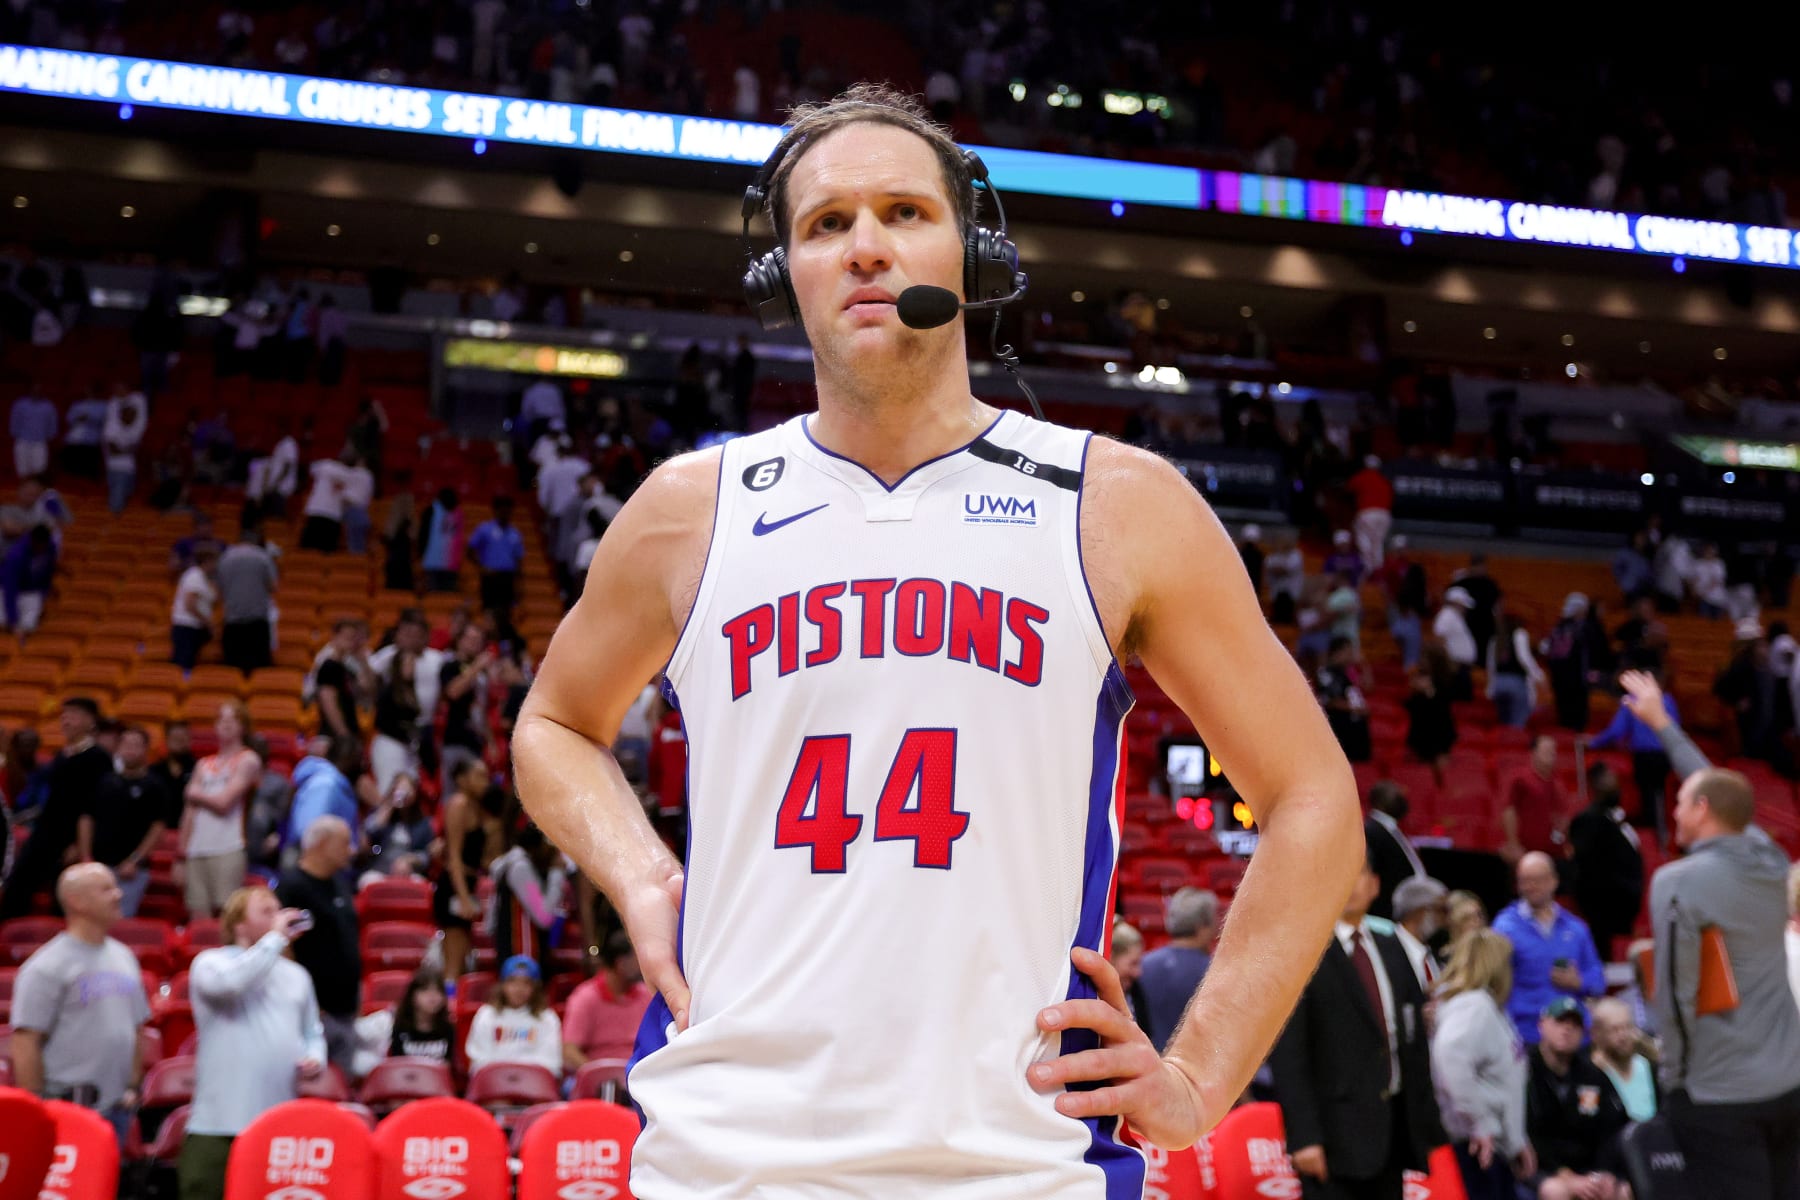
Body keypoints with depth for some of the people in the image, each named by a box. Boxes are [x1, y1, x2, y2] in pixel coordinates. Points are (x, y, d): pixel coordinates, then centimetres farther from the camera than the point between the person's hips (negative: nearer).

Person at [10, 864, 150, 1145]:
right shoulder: (47, 967, -10)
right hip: (68, 1107, -7)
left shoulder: (124, 958, 13)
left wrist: (133, 1086, 13)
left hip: (116, 1106, 7)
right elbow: (25, 1043, -12)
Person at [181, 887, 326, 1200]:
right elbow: (230, 982, -23)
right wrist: (275, 938, -13)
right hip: (220, 1123, -5)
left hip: (283, 1123, 5)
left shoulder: (296, 975, 18)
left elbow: (312, 1033, 25)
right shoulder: (210, 962, 1)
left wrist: (315, 1058, 2)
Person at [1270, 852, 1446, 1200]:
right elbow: (1286, 1054, -12)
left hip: (1395, 1128, 6)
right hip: (1336, 1132, -6)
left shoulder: (1392, 950, 13)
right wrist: (1304, 1136, -18)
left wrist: (1427, 1125, 11)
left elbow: (1414, 1042, 15)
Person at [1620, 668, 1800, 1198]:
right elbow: (1720, 789, 21)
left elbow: (1676, 994, -15)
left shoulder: (1677, 882, -14)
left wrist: (1674, 1078, -1)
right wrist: (1663, 724, 33)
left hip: (1719, 1096, -6)